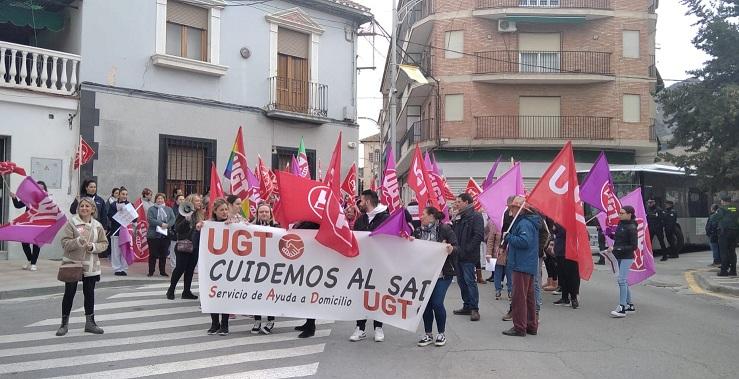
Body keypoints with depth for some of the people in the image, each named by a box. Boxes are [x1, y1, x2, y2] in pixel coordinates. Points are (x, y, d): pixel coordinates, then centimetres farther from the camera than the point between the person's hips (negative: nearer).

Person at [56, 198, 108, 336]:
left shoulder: (97, 226, 4)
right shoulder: (71, 223, -5)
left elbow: (104, 243, 8)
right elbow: (65, 243, -10)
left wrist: (93, 246, -11)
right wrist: (78, 241, -27)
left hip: (90, 266, 3)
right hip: (72, 264, -3)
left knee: (89, 293, 10)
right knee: (69, 293, 4)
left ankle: (90, 322, 22)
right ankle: (64, 324, 18)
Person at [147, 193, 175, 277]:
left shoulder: (169, 209, 11)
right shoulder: (151, 209, 2)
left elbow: (173, 219, 1)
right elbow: (150, 219, -12)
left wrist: (167, 225, -18)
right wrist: (161, 224, -19)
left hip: (165, 234, 3)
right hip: (153, 235, -3)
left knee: (164, 254, 7)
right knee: (153, 254, 1)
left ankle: (162, 271, 16)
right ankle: (151, 271, 10)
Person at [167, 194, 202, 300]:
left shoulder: (199, 214, 9)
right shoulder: (183, 213, -7)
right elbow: (177, 228, -13)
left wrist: (200, 226, -10)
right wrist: (186, 219, -25)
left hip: (195, 246, 6)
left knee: (190, 269, 7)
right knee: (180, 268, -2)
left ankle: (186, 291, 14)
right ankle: (171, 290, 13)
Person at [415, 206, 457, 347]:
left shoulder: (445, 229, -6)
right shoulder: (418, 231, 8)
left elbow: (456, 247, -8)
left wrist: (451, 249, -30)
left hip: (442, 273, -5)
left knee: (437, 303, -7)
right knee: (426, 303, 6)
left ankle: (441, 334, 12)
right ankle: (428, 334, 20)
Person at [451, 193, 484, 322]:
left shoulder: (476, 217, -10)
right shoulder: (458, 217, 16)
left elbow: (478, 235, -19)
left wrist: (466, 250, -20)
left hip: (468, 257, -9)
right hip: (458, 255, 9)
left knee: (470, 281, -7)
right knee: (461, 281, 13)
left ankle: (474, 309, -2)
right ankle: (467, 306, 22)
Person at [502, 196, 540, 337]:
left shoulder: (525, 223, -17)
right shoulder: (528, 221, 16)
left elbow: (524, 241, -28)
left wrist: (508, 237, -17)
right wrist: (509, 238, 9)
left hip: (522, 266, -11)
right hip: (529, 266, 11)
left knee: (519, 297, -5)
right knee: (528, 296, 16)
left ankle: (519, 327, 0)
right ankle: (531, 326, 24)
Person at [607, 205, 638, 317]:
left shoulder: (631, 228, -16)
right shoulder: (621, 224, 8)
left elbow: (634, 246, -18)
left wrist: (616, 249, -22)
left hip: (627, 257, -9)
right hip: (620, 257, 9)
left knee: (622, 280, -13)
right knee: (624, 281, 15)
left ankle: (622, 308, -13)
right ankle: (630, 305, 26)